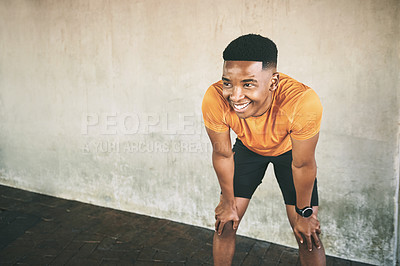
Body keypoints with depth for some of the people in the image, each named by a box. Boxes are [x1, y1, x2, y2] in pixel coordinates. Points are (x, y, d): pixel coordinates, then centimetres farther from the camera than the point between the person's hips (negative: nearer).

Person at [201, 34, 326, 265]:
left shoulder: (303, 102, -42)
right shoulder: (215, 100, -36)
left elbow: (302, 164, -25)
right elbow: (223, 154, -17)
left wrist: (304, 213, -9)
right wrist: (228, 203, -3)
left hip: (290, 149, -1)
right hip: (248, 149, 2)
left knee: (308, 235, -3)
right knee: (225, 224, 3)